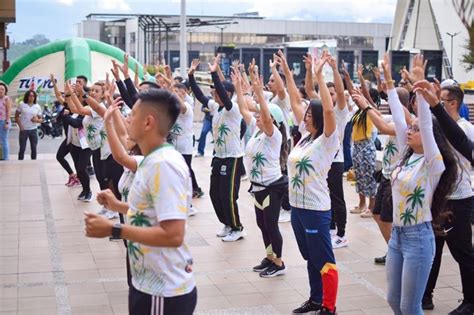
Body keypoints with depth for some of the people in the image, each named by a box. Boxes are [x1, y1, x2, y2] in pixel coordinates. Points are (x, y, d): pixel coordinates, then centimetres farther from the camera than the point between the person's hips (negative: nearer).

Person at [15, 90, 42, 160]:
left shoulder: (37, 107, 4)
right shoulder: (21, 105, -1)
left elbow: (41, 119, 7)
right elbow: (16, 116, 4)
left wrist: (37, 120, -16)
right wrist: (20, 125, -9)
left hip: (33, 130, 2)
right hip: (23, 130, -2)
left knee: (34, 148, 6)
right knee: (22, 148, 1)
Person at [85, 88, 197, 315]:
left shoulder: (164, 164, -23)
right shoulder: (154, 160, 7)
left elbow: (173, 235, -28)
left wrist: (113, 230, -25)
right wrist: (118, 206, 19)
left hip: (164, 292, -9)